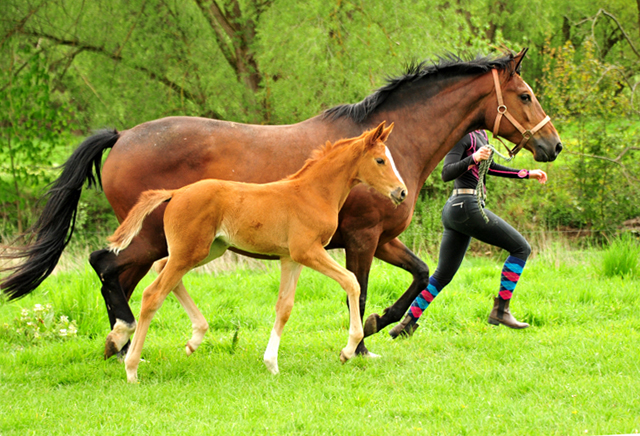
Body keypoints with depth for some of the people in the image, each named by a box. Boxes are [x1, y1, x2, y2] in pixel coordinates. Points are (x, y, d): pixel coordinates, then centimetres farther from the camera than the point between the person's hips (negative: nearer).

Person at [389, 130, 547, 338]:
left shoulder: (480, 134, 17)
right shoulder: (463, 135, -12)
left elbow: (490, 167, 30)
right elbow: (447, 173, -21)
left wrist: (527, 174, 31)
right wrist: (473, 159, -36)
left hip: (454, 211, 10)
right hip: (467, 207, -10)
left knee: (443, 275, 13)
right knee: (521, 248, -3)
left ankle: (408, 322, 13)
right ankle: (500, 310, -2)